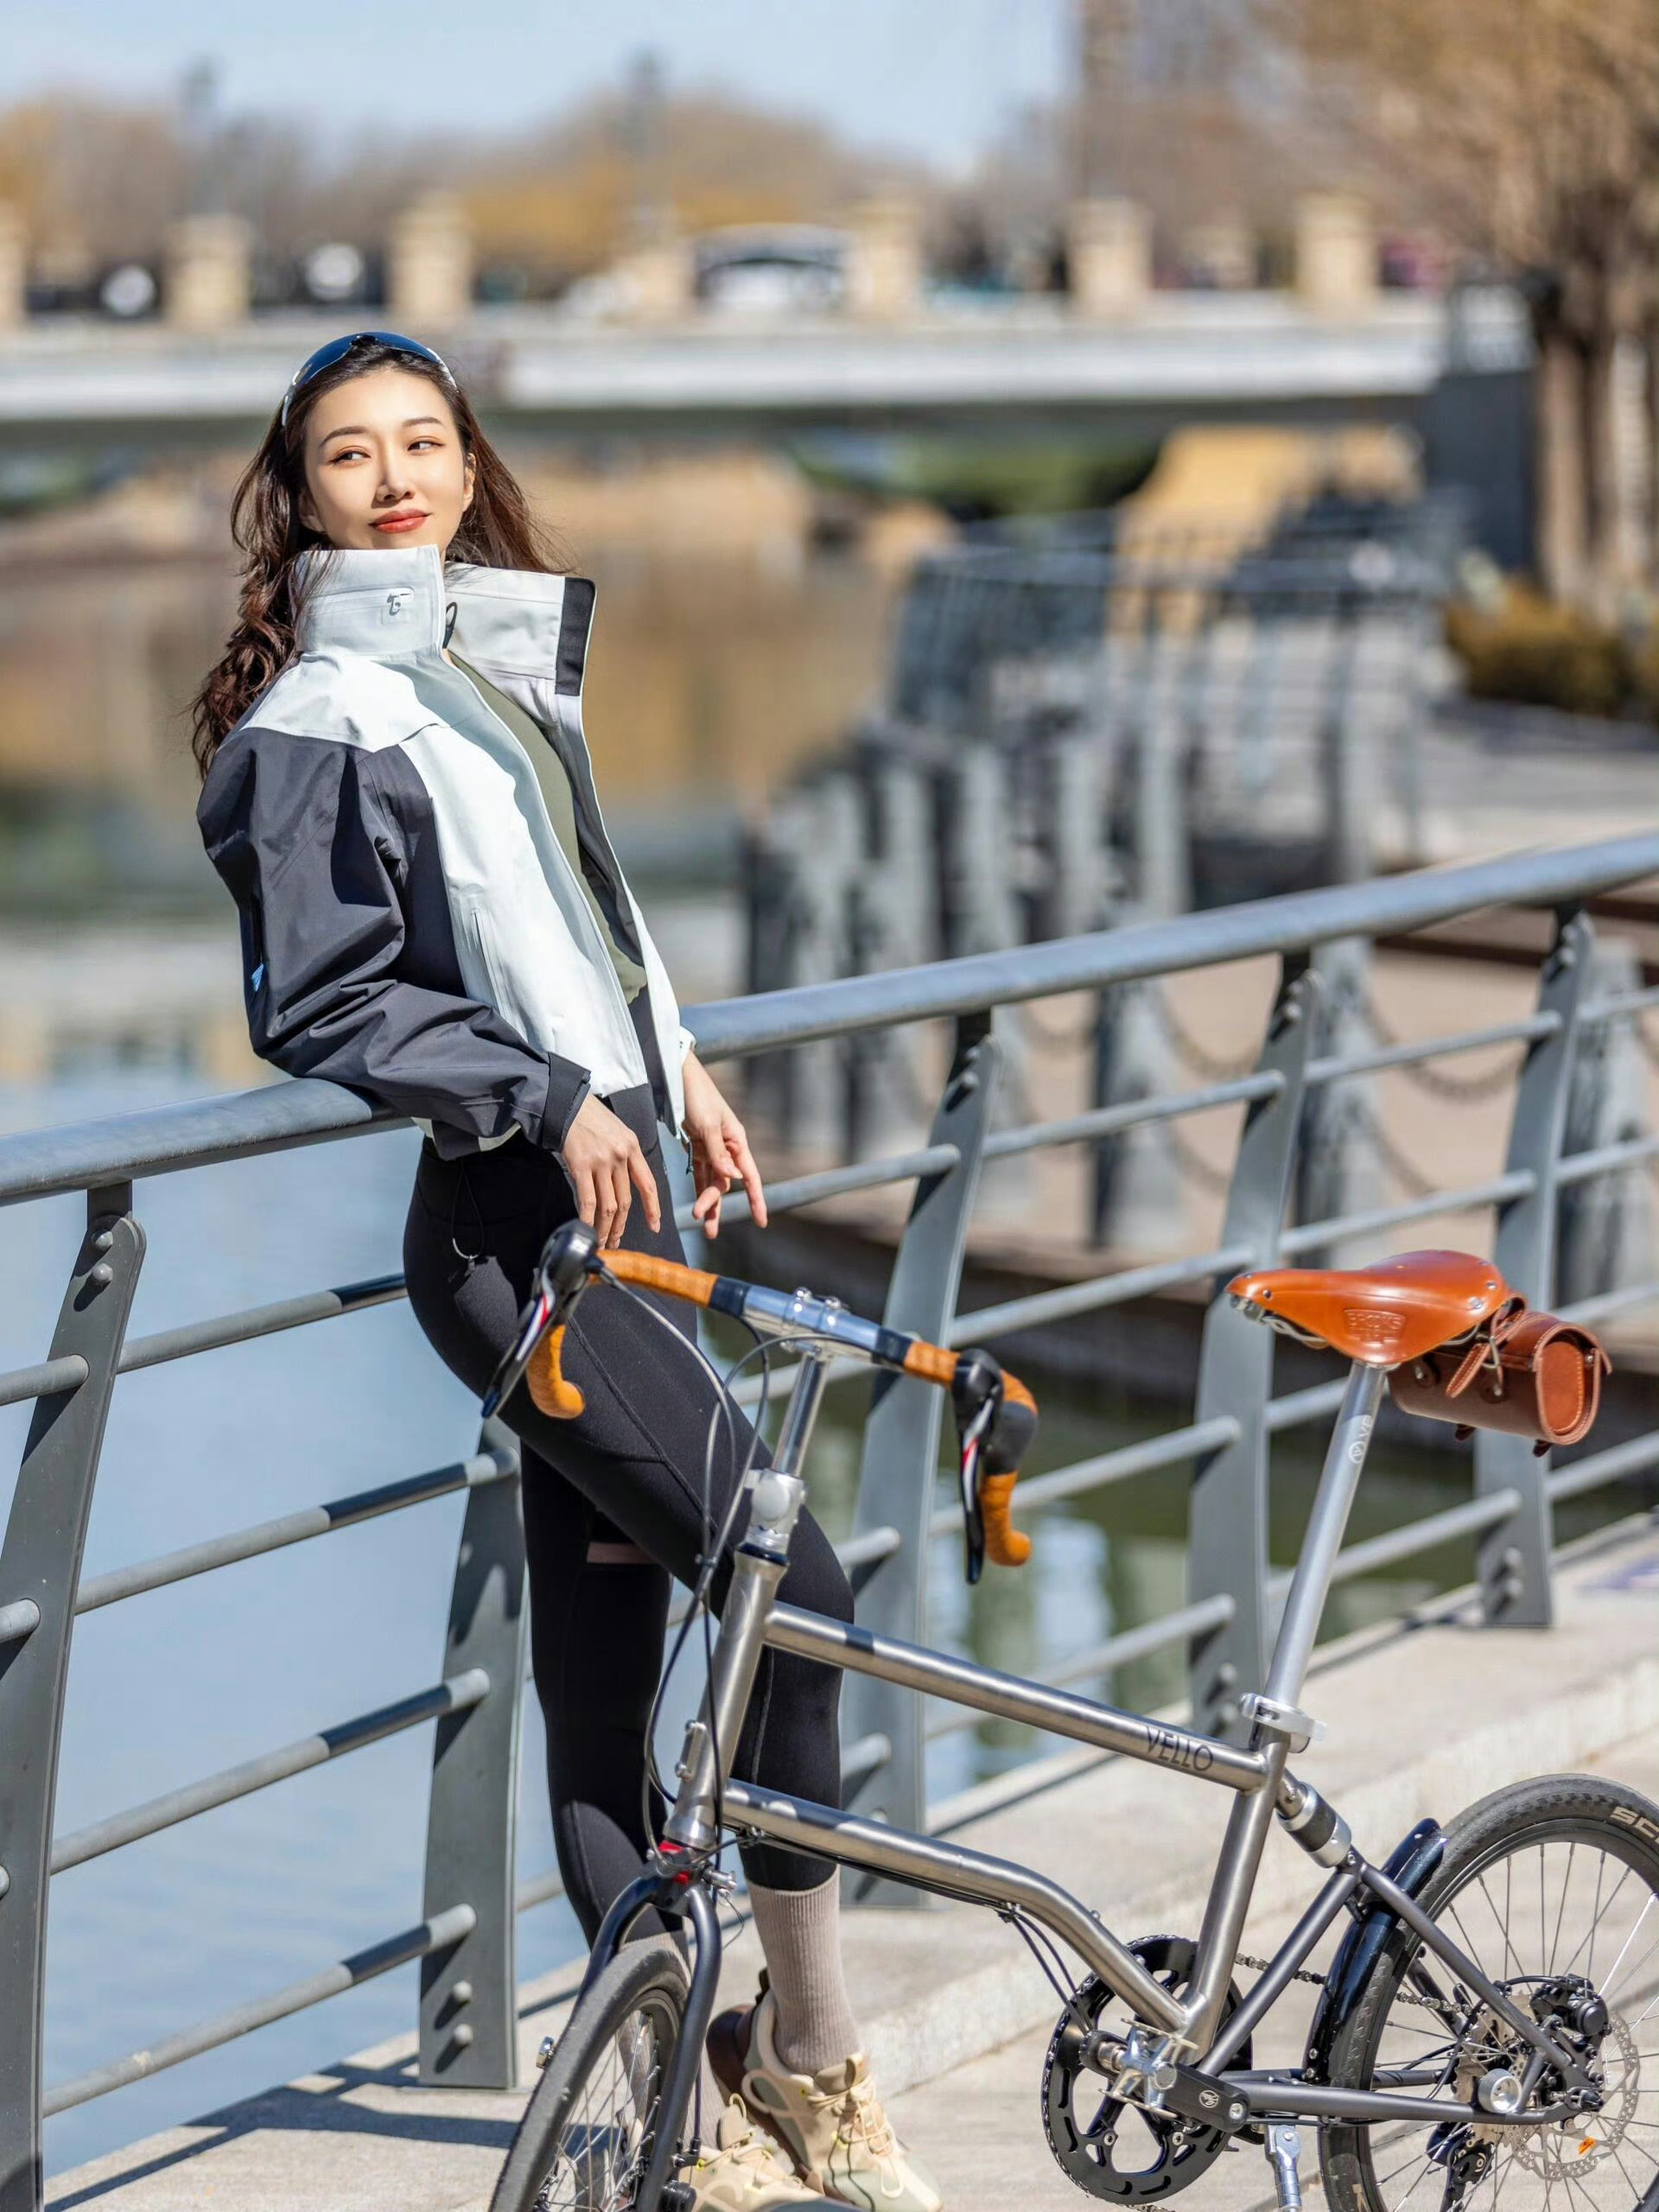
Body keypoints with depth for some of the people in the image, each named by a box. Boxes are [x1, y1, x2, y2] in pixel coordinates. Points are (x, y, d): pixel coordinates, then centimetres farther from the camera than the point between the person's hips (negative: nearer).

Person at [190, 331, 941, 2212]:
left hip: (613, 1201, 8)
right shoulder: (316, 726, -8)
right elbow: (317, 1004, -13)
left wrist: (676, 1069, 18)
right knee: (793, 1590, -14)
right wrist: (552, 1099, -16)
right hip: (507, 1229, -8)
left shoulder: (509, 663, 17)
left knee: (607, 1666, 10)